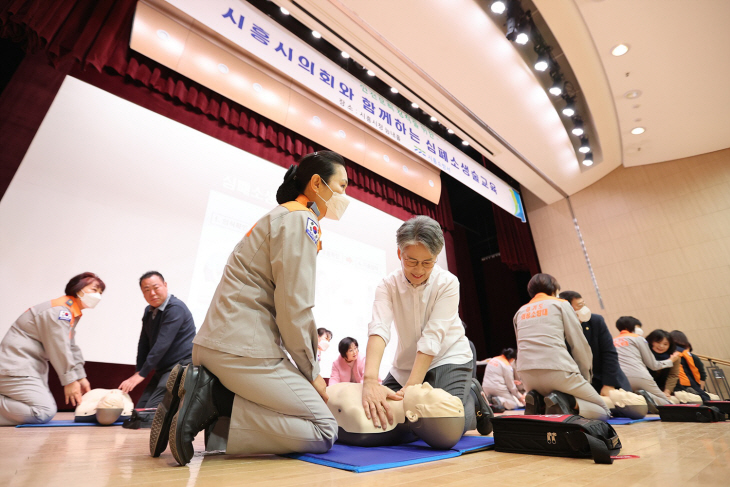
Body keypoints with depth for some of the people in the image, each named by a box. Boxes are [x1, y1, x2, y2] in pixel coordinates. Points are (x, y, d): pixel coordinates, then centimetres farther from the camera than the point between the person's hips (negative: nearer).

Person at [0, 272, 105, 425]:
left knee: (48, 411, 11)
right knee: (45, 413, -20)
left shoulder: (72, 314, 11)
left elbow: (72, 348, 13)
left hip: (33, 368, 10)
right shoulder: (58, 311, -21)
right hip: (16, 368, -10)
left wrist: (81, 377, 10)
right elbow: (59, 349, -20)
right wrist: (70, 381, -13)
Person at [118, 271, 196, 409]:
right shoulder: (149, 311, 13)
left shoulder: (175, 308, -17)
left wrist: (141, 374, -17)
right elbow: (144, 344, 15)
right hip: (162, 369, 9)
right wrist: (138, 371, 7)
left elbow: (162, 345, -21)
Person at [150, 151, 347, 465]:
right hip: (243, 348, -10)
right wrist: (311, 373, -3)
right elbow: (293, 307, -17)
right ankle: (212, 396, -10)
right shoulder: (301, 219, -10)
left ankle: (203, 387, 6)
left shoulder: (280, 217, 21)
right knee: (324, 433, -4)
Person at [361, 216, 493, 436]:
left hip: (448, 359, -3)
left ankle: (473, 397, 12)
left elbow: (432, 339, -26)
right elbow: (378, 329, -30)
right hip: (406, 364, 4)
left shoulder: (447, 282, -20)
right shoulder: (388, 285, -15)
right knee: (380, 418, 0)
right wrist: (370, 380, -46)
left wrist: (410, 388, -33)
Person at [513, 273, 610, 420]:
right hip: (557, 370, -4)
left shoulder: (520, 312, 20)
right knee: (602, 411, 18)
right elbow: (579, 345, 7)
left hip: (527, 374, 4)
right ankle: (564, 402, -12)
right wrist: (585, 378, 19)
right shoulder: (561, 304, 10)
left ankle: (536, 401, -2)